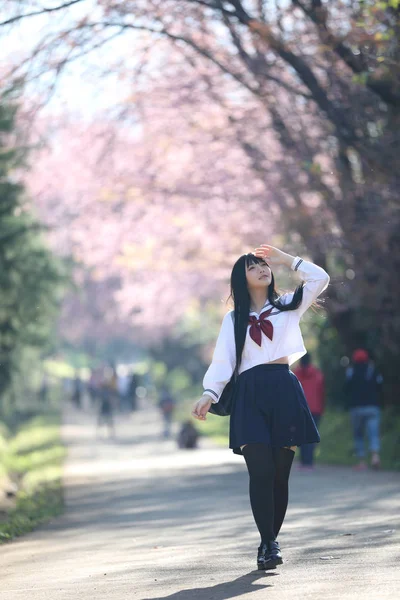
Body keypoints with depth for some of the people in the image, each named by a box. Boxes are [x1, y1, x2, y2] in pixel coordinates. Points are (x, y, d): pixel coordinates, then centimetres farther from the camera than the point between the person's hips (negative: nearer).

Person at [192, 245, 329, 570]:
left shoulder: (288, 306, 17)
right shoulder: (234, 318, 16)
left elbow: (320, 278, 6)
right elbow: (222, 360, 6)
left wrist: (285, 258, 13)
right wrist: (210, 393, -9)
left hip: (284, 392, 1)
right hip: (250, 395, -1)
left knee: (280, 473, -1)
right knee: (261, 471, -12)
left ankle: (270, 541, 10)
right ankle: (267, 544, -11)